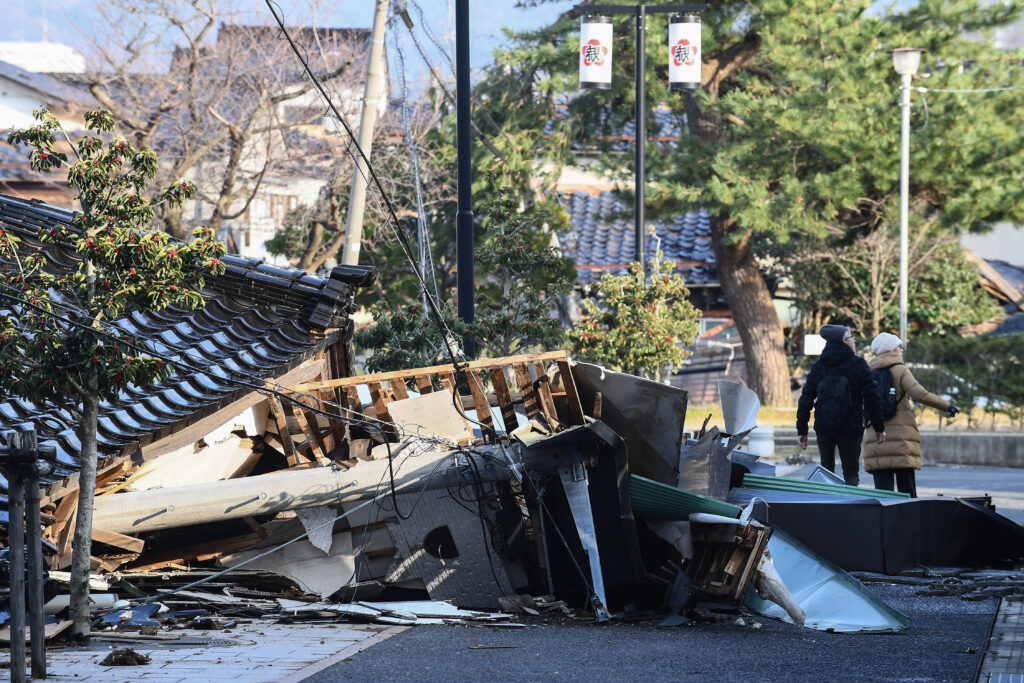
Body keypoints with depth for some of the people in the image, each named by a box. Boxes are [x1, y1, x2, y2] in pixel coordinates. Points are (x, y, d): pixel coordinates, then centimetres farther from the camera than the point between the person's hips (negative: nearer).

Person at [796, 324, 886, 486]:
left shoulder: (818, 366, 7)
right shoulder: (858, 365, -4)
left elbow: (806, 398, 4)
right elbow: (871, 398, -5)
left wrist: (802, 430, 6)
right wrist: (879, 428, 2)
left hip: (823, 429, 3)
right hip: (850, 428, -3)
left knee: (826, 471, 15)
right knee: (851, 473, 2)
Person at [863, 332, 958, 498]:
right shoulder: (900, 371, -1)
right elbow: (920, 394, -12)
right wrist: (947, 406, -5)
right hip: (901, 439, -3)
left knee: (882, 489, -2)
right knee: (907, 490, 2)